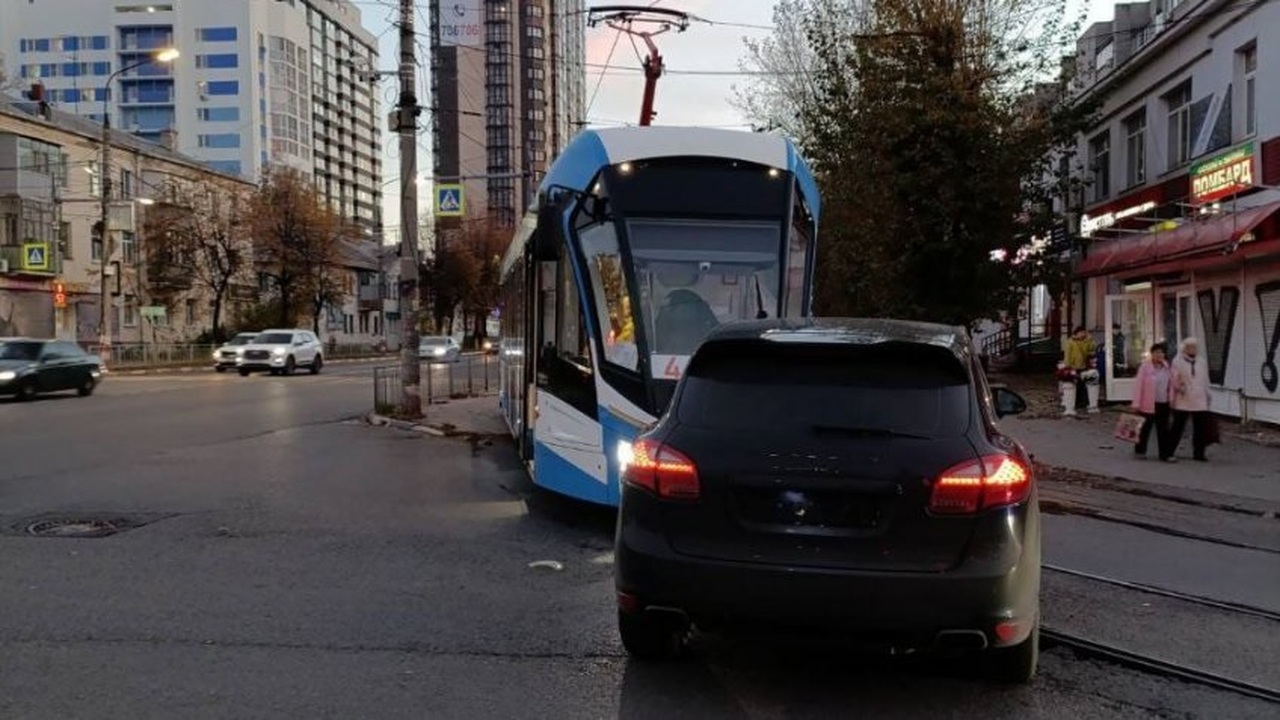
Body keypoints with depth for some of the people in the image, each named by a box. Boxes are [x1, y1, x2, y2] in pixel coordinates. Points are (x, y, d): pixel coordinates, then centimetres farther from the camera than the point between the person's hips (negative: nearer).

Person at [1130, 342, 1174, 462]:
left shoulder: (1166, 367, 7)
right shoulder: (1145, 367, -10)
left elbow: (1171, 384, 13)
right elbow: (1138, 385, -11)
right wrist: (1137, 403, -14)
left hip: (1163, 403, 4)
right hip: (1148, 404, -4)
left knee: (1163, 429, 4)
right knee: (1146, 428, 9)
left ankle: (1166, 454, 6)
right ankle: (1140, 449, 27)